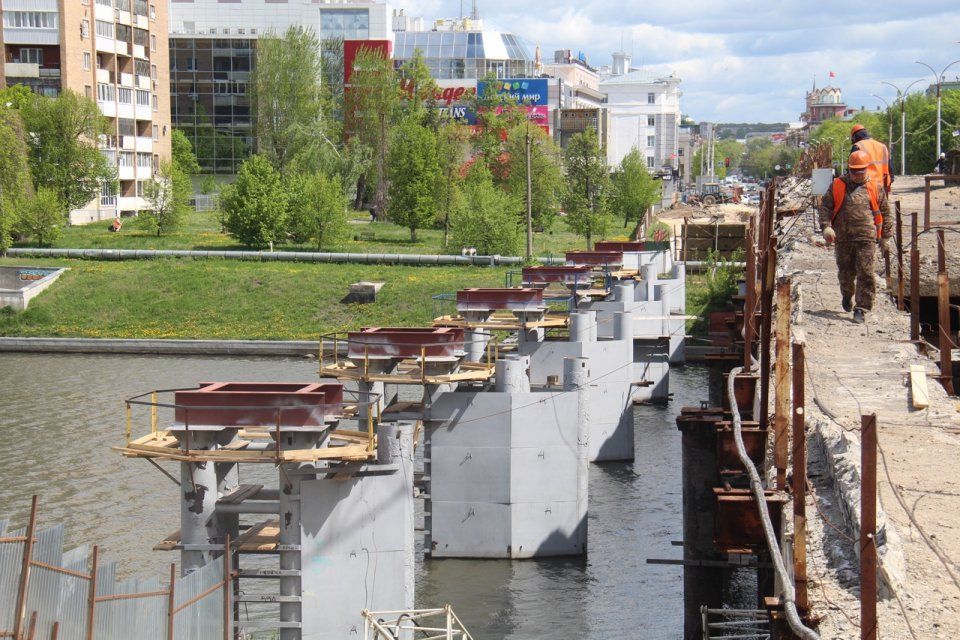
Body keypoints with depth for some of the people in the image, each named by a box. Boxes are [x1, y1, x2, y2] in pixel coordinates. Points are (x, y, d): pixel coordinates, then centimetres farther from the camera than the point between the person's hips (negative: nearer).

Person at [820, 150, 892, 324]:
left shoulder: (875, 187, 7)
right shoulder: (838, 186, 7)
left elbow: (885, 212, 13)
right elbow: (825, 206, 7)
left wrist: (884, 237, 11)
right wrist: (826, 226, -9)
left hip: (867, 238, -1)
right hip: (843, 238, 2)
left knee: (865, 274, -9)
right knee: (845, 273, 12)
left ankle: (861, 309, -5)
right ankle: (847, 295, 43)